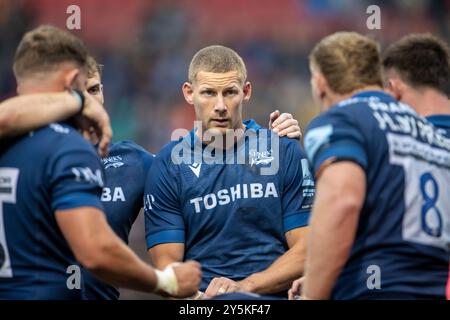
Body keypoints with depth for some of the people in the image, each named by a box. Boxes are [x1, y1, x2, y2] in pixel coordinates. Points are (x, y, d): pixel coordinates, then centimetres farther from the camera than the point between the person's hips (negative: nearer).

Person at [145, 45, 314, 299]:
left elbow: (306, 249, 2)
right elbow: (167, 262, 1)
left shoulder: (285, 152, 5)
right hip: (201, 300, -1)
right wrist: (198, 297, -19)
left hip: (275, 296, 1)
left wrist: (244, 286, -12)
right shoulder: (168, 166, 5)